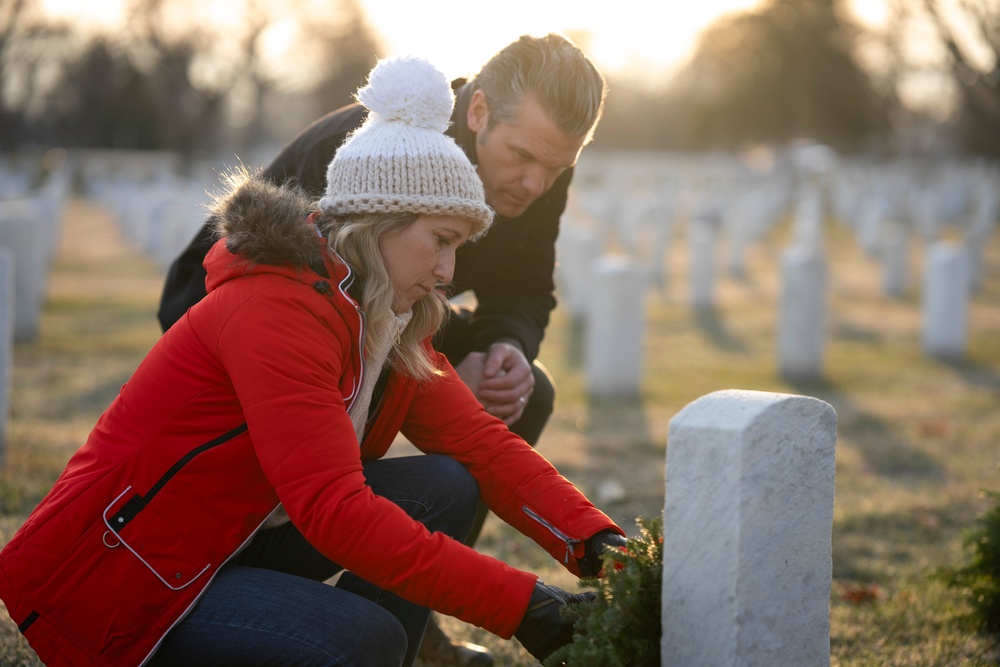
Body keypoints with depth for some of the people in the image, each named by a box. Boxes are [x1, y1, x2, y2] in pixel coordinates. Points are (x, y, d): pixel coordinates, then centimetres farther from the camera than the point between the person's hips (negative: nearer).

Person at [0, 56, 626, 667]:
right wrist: (519, 603, -34)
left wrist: (594, 539, -17)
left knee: (442, 486, -4)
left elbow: (481, 440, -1)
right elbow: (334, 510, -33)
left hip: (233, 539, 9)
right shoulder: (276, 311, -25)